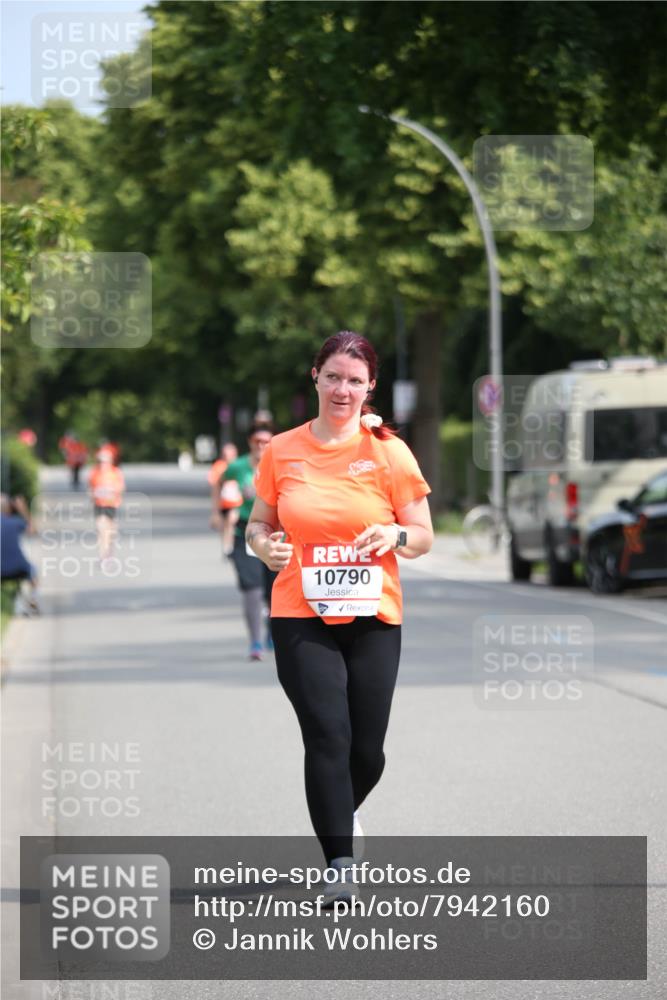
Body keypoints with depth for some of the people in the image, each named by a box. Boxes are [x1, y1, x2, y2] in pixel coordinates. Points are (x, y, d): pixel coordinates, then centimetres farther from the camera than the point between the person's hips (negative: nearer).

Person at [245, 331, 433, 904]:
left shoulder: (389, 452, 1)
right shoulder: (281, 452, 3)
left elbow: (423, 538, 6)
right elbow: (260, 522, 15)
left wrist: (395, 534, -16)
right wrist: (265, 544, -8)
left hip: (373, 619, 1)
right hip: (301, 617, -1)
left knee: (367, 751, 5)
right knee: (328, 737, -14)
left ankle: (341, 812, 39)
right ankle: (340, 864, -8)